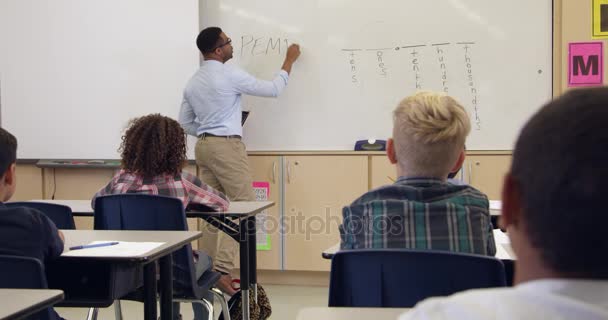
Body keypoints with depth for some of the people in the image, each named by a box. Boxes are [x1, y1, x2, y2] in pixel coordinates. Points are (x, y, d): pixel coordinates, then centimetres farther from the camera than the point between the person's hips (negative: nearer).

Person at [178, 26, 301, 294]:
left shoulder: (193, 82, 13)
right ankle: (222, 271, -14)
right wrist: (289, 61, 7)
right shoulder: (230, 75, -11)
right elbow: (273, 90, -5)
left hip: (204, 146, 9)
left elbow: (185, 123, 16)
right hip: (227, 146, -8)